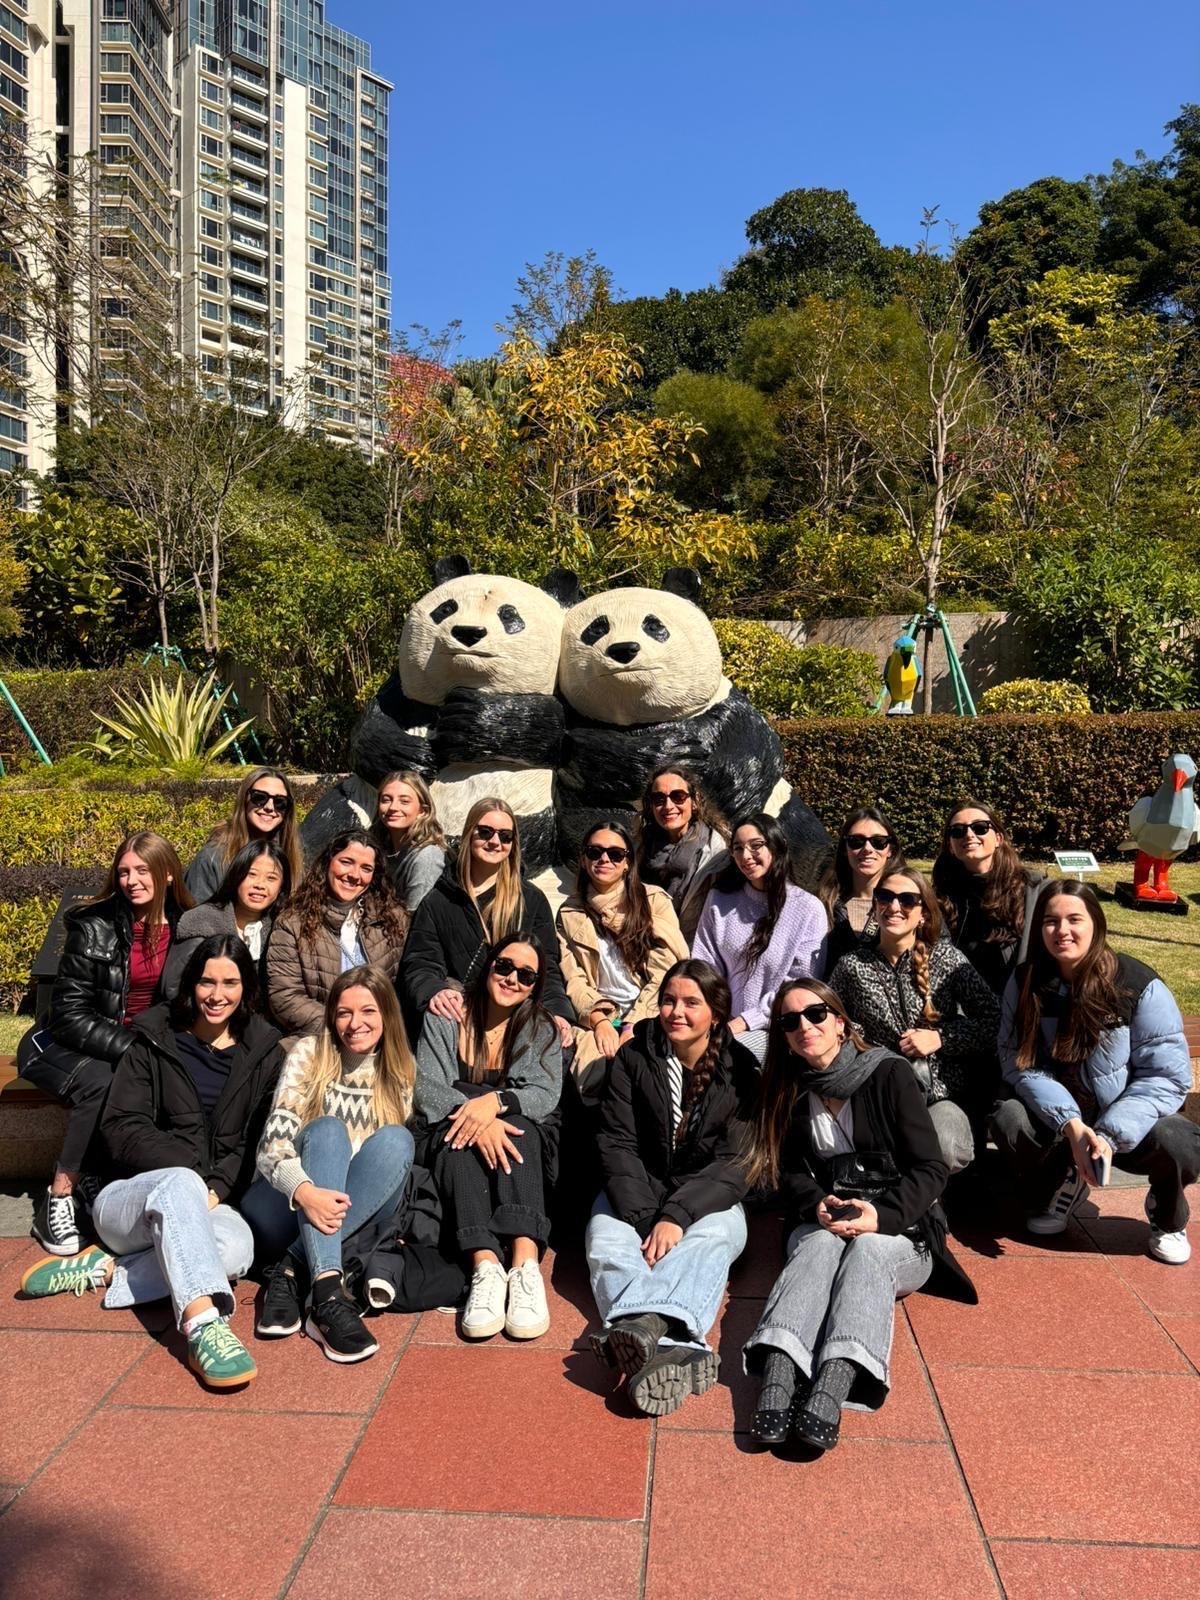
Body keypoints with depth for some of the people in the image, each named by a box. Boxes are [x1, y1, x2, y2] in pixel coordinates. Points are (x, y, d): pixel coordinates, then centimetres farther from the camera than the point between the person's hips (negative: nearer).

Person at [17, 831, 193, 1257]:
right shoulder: (95, 926, -13)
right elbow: (71, 1015, -16)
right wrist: (128, 1048, -28)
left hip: (139, 1045, 4)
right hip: (60, 1044, -3)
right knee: (100, 1082, -35)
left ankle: (88, 1184, -13)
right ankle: (59, 1198, -20)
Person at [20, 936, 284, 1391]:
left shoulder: (263, 1053, 9)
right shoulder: (154, 1042, 6)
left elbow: (260, 1145, 5)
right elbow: (121, 1129, -3)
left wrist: (219, 1188, -14)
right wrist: (189, 1172, -17)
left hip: (206, 1206, 2)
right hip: (128, 1198, -1)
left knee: (236, 1245, -36)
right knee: (180, 1185, -40)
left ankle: (107, 1269, -24)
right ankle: (204, 1326, -54)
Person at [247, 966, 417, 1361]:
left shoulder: (401, 1072, 4)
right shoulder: (308, 1055, -4)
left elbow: (400, 1155, 7)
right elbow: (272, 1146, -15)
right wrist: (305, 1192, -36)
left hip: (359, 1212, 2)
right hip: (296, 1203, -2)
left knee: (395, 1138, -26)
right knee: (327, 1128, -31)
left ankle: (291, 1273, -31)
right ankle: (327, 1293, -49)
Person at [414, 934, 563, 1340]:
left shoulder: (541, 1029, 7)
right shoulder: (444, 1019, 4)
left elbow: (546, 1094, -8)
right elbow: (428, 1089, -8)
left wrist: (495, 1102, -29)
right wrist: (470, 1113, -29)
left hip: (523, 1135, 1)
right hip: (446, 1136, 0)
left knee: (516, 1129, -34)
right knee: (459, 1139, -35)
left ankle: (525, 1264, -50)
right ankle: (485, 1267, -51)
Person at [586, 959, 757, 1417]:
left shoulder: (741, 1070, -3)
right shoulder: (634, 1057, 0)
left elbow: (734, 1163, -8)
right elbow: (617, 1143, -4)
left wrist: (677, 1215, -24)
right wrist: (644, 1218, -20)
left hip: (709, 1198, -1)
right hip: (636, 1193, 1)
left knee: (711, 1240, -35)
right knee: (606, 1242, -31)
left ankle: (642, 1326, -62)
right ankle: (674, 1349, -57)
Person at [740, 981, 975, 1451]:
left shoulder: (890, 1074, -3)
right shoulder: (789, 1090, 8)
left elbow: (931, 1169, -7)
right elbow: (789, 1171, 7)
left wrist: (884, 1214, -23)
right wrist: (817, 1204, -15)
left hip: (899, 1230, -2)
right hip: (821, 1223, 2)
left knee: (868, 1249, -35)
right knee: (820, 1244, -32)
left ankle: (834, 1382, -56)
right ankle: (778, 1373, -55)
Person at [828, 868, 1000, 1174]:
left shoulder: (945, 956, 4)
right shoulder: (851, 966, 6)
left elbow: (993, 1019, 2)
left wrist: (940, 1037, -9)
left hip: (947, 1092, 0)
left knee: (944, 1151, -31)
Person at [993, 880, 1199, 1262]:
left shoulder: (1140, 987, -16)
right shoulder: (1025, 983, -8)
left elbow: (1168, 1076, -17)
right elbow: (1017, 1062, -13)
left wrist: (1109, 1135, -30)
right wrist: (1071, 1125, -28)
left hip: (1125, 1127, -2)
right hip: (1056, 1119, 2)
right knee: (1008, 1121, -28)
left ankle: (1168, 1219, 6)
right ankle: (1060, 1186, 8)